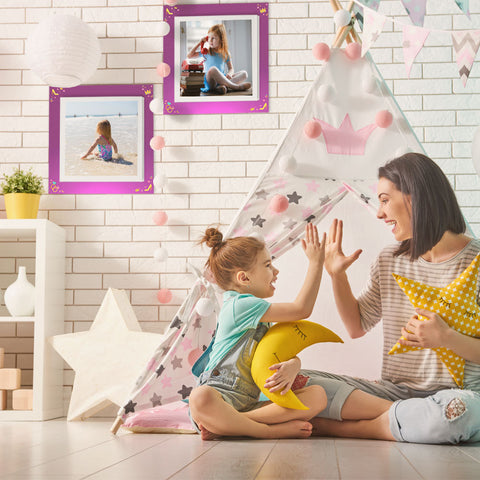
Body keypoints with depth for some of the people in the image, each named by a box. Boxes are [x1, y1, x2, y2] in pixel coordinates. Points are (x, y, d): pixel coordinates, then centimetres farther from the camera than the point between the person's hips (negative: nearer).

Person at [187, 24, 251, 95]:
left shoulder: (225, 53, 17)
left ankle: (224, 86, -42)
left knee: (244, 73, -15)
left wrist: (229, 74, -9)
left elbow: (231, 68, 16)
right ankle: (236, 87, -32)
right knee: (212, 69, -38)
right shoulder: (206, 52, 11)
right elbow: (189, 56, 7)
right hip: (210, 81, -4)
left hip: (222, 79, 4)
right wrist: (199, 43, 6)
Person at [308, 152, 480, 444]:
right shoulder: (389, 262, 11)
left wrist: (447, 339, -25)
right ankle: (407, 417, -17)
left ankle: (338, 427, -20)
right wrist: (337, 275, 7)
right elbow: (357, 327, 17)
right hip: (395, 390, 4)